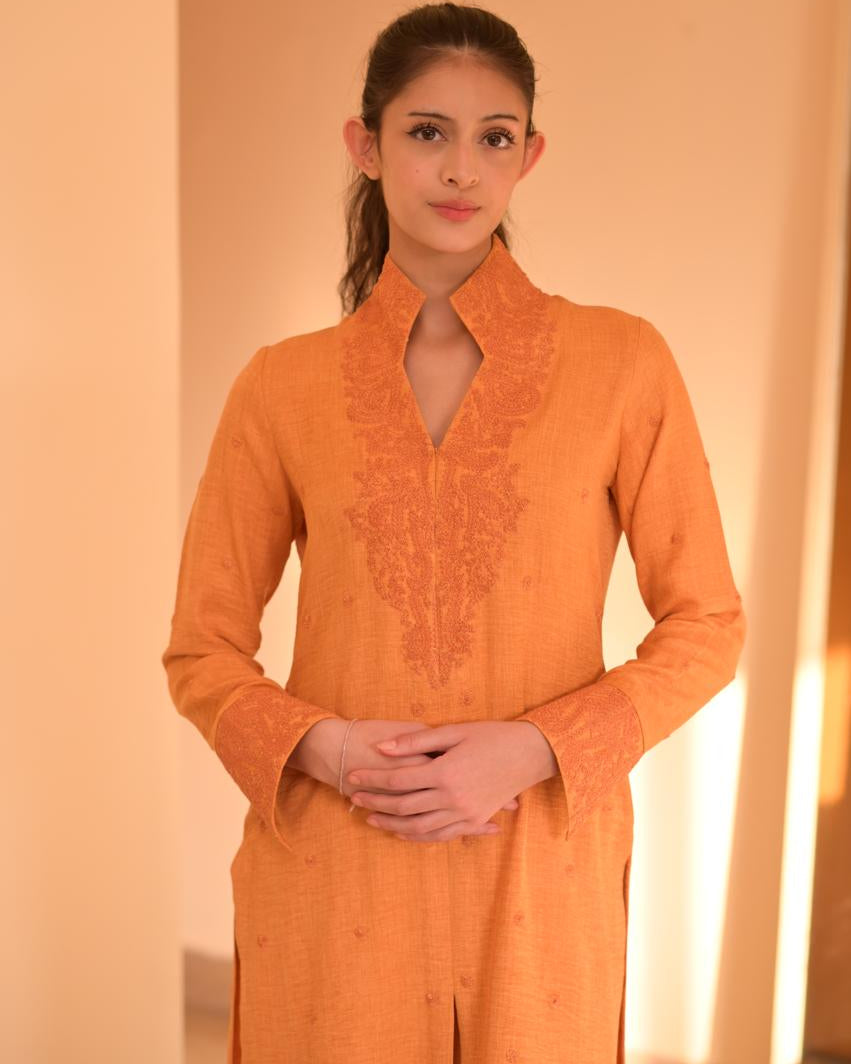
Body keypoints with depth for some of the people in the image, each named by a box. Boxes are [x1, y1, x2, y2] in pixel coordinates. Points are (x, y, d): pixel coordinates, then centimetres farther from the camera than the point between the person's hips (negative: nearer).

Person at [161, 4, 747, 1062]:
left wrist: (531, 748, -13)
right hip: (329, 877, 1)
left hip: (537, 874, 0)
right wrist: (323, 747, -14)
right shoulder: (281, 387, -1)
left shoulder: (620, 361, -4)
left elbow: (705, 627, 0)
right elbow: (202, 652, 4)